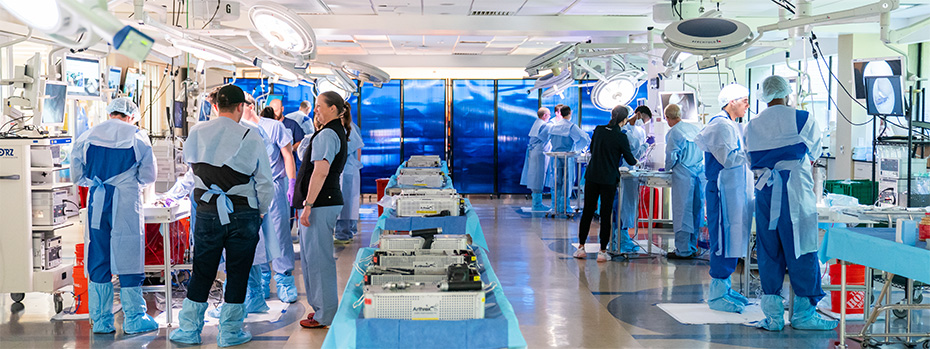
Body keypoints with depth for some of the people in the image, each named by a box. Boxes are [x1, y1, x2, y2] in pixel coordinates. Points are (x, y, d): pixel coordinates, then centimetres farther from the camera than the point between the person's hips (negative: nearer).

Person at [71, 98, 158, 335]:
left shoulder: (90, 135, 6)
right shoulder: (137, 136, 0)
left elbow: (76, 173, 7)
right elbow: (148, 176, 4)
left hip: (96, 202, 3)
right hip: (126, 204, -3)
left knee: (98, 261, 8)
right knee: (129, 257, 2)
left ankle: (101, 320, 12)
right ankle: (134, 319, 6)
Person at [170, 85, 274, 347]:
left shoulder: (197, 133, -1)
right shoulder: (250, 138, -10)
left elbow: (189, 161, 18)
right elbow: (265, 183, -7)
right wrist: (260, 211, 8)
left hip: (207, 213, 3)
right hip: (243, 215, -2)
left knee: (202, 273, 13)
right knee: (237, 273, 9)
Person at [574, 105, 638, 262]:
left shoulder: (598, 130, 1)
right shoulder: (621, 137, -12)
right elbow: (630, 160, -1)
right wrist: (636, 161, 21)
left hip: (592, 176, 4)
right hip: (609, 179, -4)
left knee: (587, 211, 11)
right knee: (606, 214, 3)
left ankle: (581, 247, 16)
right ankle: (602, 252, 6)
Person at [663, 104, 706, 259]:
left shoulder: (673, 133, -8)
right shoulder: (696, 128, 10)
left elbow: (671, 156, -9)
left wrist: (667, 168, 10)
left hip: (683, 175, -6)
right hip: (700, 173, 6)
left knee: (682, 212, 0)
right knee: (696, 211, 11)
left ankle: (683, 250, 3)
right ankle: (693, 248, 19)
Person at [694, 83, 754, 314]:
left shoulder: (731, 126, 19)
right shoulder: (720, 125, -13)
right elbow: (727, 158, -21)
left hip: (735, 191, 10)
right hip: (723, 191, -10)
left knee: (732, 240, 12)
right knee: (724, 240, -8)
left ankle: (723, 288, 20)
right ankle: (717, 295, -3)